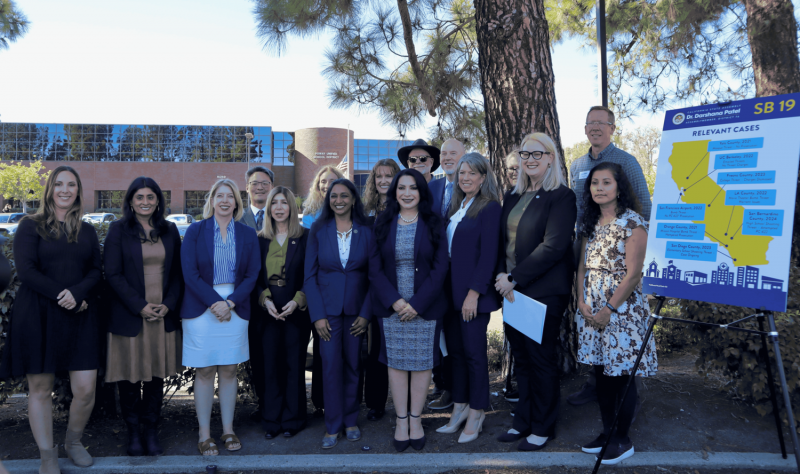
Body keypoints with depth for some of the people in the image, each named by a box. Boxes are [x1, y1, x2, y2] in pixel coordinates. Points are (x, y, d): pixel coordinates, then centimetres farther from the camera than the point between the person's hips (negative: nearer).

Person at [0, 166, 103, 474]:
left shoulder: (87, 231, 12)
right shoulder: (31, 226, 2)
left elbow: (96, 271, 8)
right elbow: (25, 270, -7)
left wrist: (77, 293, -12)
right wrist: (62, 296, -13)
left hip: (80, 316, 3)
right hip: (37, 317, -2)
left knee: (85, 389, -2)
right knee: (40, 388, 4)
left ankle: (73, 442, 24)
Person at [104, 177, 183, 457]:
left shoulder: (169, 231, 9)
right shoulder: (119, 230, 0)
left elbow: (177, 273, 10)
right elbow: (113, 274, -5)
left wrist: (168, 304, -5)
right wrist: (140, 306, -12)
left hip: (164, 316, 2)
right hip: (129, 316, -2)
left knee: (156, 375, 7)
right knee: (130, 377, 4)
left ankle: (151, 431, 19)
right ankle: (133, 433, 19)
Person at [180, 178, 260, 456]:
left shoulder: (248, 235, 7)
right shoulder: (195, 231, 2)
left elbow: (252, 274, 2)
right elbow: (189, 272, -6)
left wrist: (230, 302, -10)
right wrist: (214, 302, -14)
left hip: (235, 309, 2)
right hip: (201, 309, -2)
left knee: (229, 371, 7)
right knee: (204, 371, 3)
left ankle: (228, 430, 18)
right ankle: (204, 434, 12)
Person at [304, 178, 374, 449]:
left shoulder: (366, 232, 1)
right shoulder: (318, 231, 1)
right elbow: (310, 275, 0)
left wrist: (366, 313, -6)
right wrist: (317, 315, -8)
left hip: (356, 310, 1)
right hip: (327, 309, 0)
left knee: (353, 365, 7)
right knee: (331, 366, -1)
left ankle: (350, 420, 23)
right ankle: (333, 426, 12)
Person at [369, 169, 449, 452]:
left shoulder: (433, 225, 1)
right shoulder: (383, 224, 5)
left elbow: (440, 268, -4)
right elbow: (374, 268, 0)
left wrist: (417, 303, -12)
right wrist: (394, 301, -12)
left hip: (425, 307, -1)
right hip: (391, 308, 1)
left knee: (422, 362, 5)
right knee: (396, 362, 5)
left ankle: (415, 419, 19)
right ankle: (401, 420, 16)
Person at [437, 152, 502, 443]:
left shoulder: (489, 208, -8)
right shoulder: (455, 206, 14)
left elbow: (488, 255, -14)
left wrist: (474, 293, -17)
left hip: (473, 292, -7)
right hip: (450, 290, 7)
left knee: (474, 351, 2)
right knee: (455, 349, 12)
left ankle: (476, 414, 15)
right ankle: (460, 407, 24)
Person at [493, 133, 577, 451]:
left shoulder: (561, 197, -9)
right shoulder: (513, 197, 13)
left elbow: (553, 247, -17)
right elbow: (503, 240, 12)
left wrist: (514, 279, -17)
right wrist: (502, 275, -6)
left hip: (543, 292, -6)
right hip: (513, 290, 6)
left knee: (541, 359, 5)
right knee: (521, 358, 14)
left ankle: (542, 428, 20)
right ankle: (524, 421, 28)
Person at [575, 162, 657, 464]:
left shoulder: (632, 222, -10)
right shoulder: (591, 223, 12)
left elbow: (633, 274, -14)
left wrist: (610, 309, -14)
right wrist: (582, 301, -1)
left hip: (622, 310, -6)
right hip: (592, 311, 7)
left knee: (621, 378, 2)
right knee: (601, 375, 13)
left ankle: (622, 440, 17)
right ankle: (607, 433, 26)